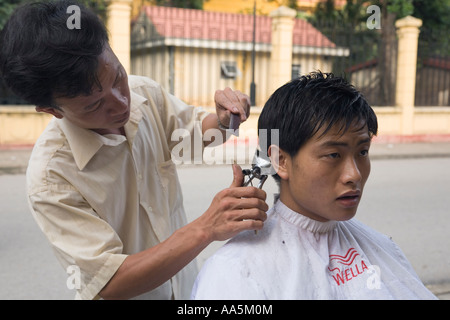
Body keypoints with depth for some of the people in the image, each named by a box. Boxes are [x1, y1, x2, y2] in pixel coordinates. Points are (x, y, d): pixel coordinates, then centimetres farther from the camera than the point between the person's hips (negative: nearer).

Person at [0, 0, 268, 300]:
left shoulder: (145, 92, -14)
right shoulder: (49, 180, -31)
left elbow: (194, 125, 6)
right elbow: (111, 282, -30)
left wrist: (223, 120, -17)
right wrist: (205, 228, -40)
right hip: (126, 293, -5)